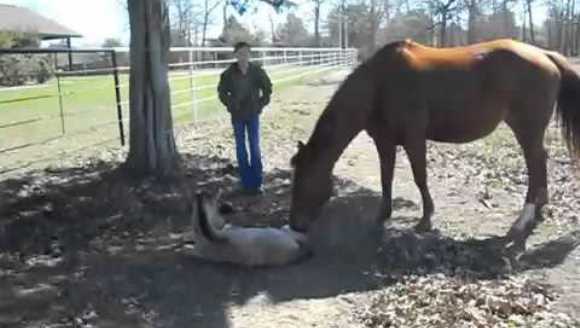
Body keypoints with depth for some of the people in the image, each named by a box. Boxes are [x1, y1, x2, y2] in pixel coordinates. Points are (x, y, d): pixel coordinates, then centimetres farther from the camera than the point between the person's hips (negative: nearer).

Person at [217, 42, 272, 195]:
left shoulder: (257, 71, -7)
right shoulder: (229, 73, -10)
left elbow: (267, 87, 7)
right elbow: (222, 91, 5)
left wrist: (262, 103, 0)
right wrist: (230, 104, -3)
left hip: (253, 115, 0)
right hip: (237, 116, 0)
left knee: (255, 148, 3)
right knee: (241, 149, 5)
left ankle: (256, 182, 13)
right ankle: (246, 183, 13)